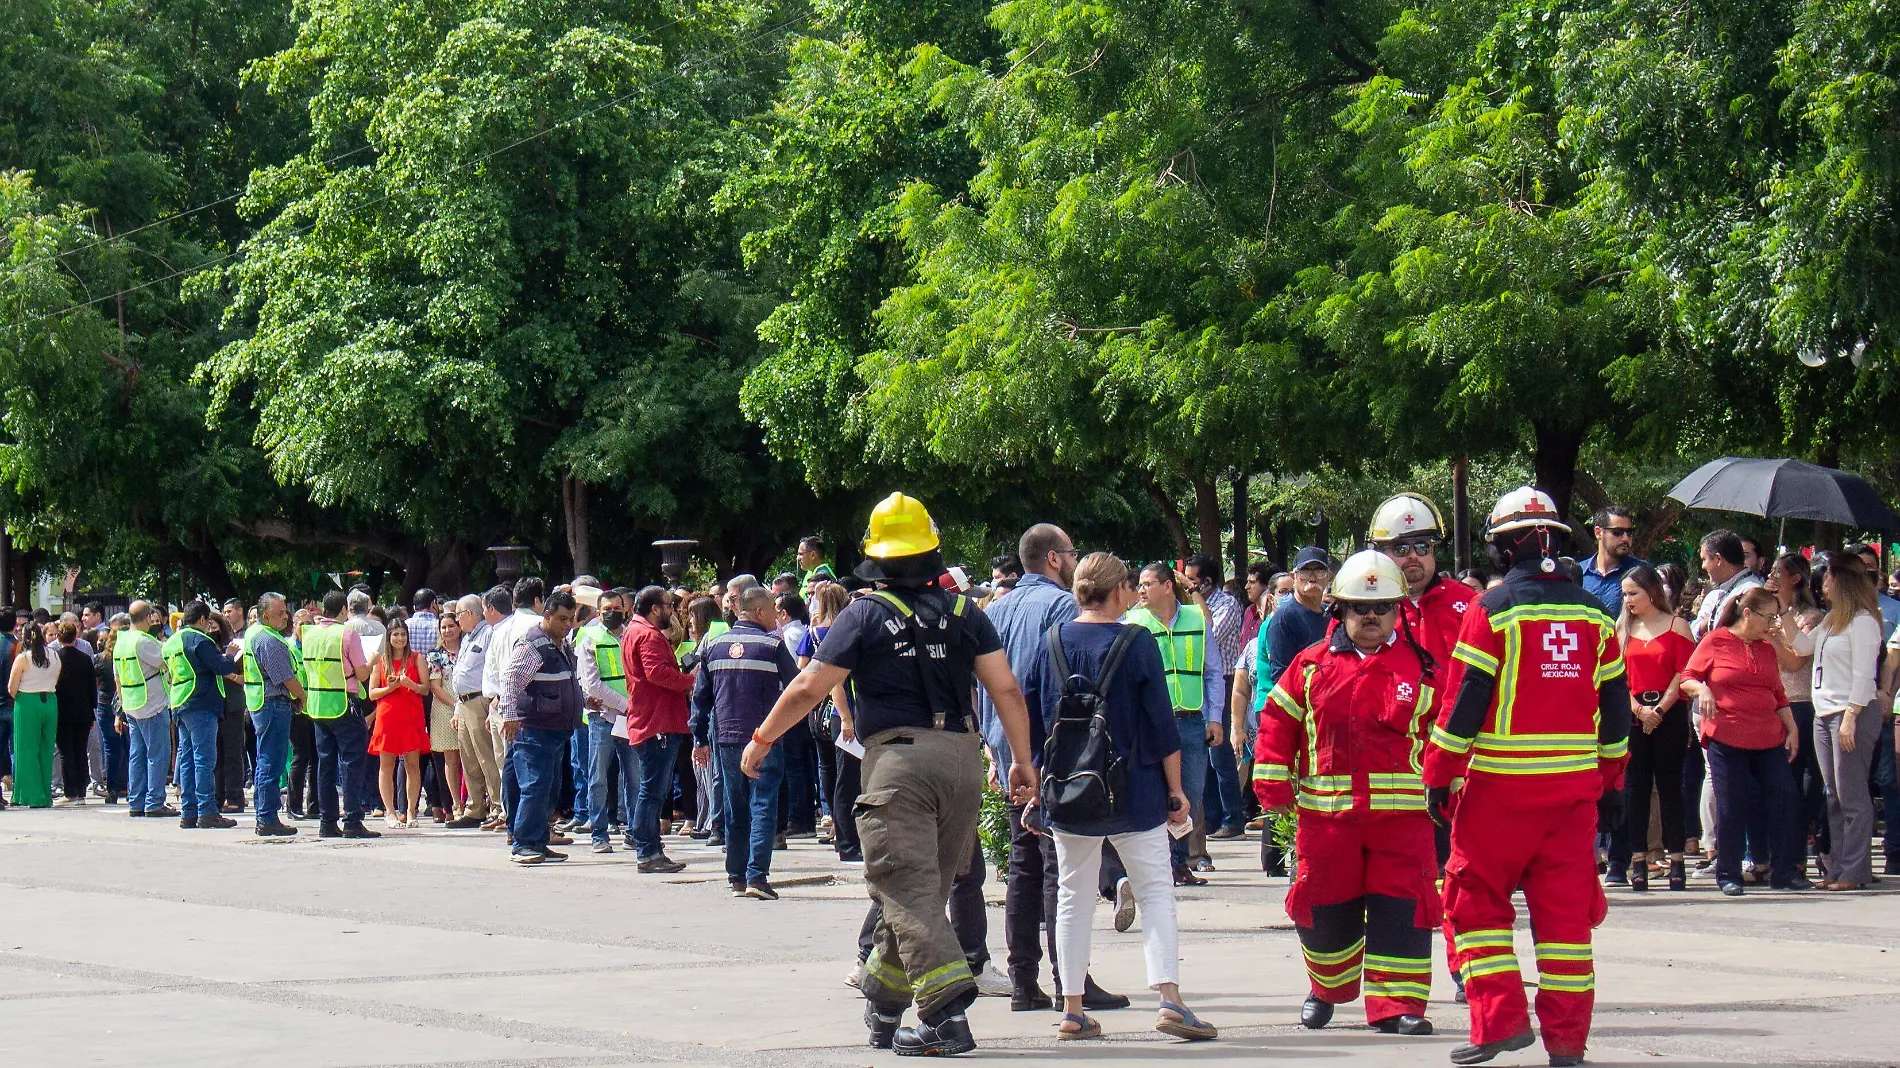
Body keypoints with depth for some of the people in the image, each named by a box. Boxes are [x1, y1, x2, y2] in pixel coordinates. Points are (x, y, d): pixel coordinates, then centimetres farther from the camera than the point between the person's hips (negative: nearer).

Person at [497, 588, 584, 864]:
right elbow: (510, 678, -21)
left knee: (550, 789, 12)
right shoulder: (532, 645, -13)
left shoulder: (562, 646, 17)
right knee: (535, 787, -13)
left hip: (557, 731, 10)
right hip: (533, 730, -10)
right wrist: (510, 715, -29)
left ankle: (538, 843, 18)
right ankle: (523, 845, -12)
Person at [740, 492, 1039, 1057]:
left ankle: (946, 1014, -21)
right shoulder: (965, 613, 10)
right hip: (962, 756, 5)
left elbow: (809, 688, 0)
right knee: (925, 887, 15)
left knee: (908, 890, -7)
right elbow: (1006, 688, 5)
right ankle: (883, 1009, 28)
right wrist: (1022, 761, 12)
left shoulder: (865, 614, 0)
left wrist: (763, 738, 13)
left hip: (897, 757, -5)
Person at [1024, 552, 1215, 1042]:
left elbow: (1028, 718, 6)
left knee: (1073, 896, 12)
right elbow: (1161, 725, -8)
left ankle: (1073, 1009, 10)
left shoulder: (1052, 642, 2)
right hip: (1134, 795, -3)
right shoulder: (1137, 643, -9)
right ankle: (1169, 998, -11)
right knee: (1156, 891, 2)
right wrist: (1175, 790, 0)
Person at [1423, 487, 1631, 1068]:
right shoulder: (1591, 612, 8)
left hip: (1502, 785, -4)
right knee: (1566, 909, 7)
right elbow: (1615, 705, 13)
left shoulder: (1492, 608, -6)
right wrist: (1611, 783, 21)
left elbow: (1464, 700, -10)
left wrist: (1439, 776, -3)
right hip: (1576, 785, 4)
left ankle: (1500, 1020, -5)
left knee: (1475, 900, 6)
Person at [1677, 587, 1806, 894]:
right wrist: (1702, 689, -20)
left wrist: (1791, 729, 11)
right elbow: (1687, 679, 1)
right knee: (1731, 808, -2)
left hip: (1769, 741, 5)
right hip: (1726, 739, -5)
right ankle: (1728, 875, 8)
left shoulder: (1767, 649, 15)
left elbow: (1779, 696, 20)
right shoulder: (1715, 642, -1)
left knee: (1784, 800, -2)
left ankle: (1786, 871, 6)